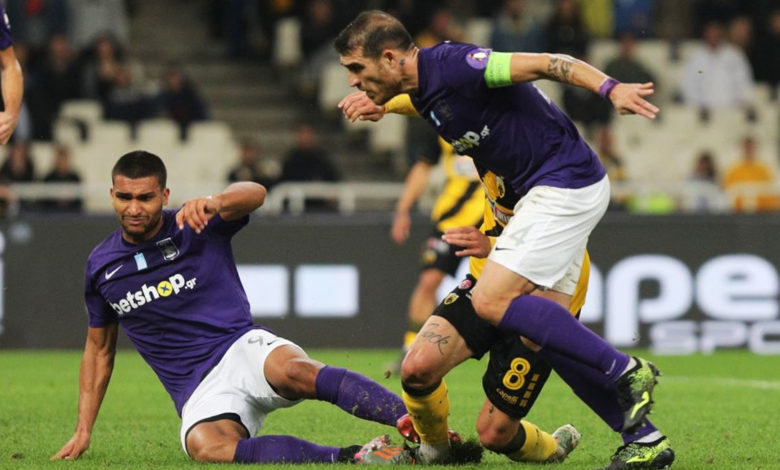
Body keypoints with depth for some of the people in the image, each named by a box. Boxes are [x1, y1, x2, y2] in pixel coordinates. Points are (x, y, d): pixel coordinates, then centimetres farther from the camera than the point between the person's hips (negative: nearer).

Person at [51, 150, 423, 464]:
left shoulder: (195, 226, 0)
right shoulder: (100, 265, 11)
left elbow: (254, 194, -21)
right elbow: (99, 350, 23)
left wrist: (213, 203, -44)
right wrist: (83, 430, 17)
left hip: (241, 349, -2)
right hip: (200, 392, 2)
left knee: (295, 371, -38)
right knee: (205, 446, -36)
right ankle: (348, 458, -43)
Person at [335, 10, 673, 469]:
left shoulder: (451, 65, -17)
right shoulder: (423, 91, 11)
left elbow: (543, 64, -22)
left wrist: (611, 87, -35)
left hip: (566, 184, -10)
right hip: (544, 192, 10)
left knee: (492, 301, -16)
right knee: (543, 332, 4)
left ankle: (627, 371, -11)